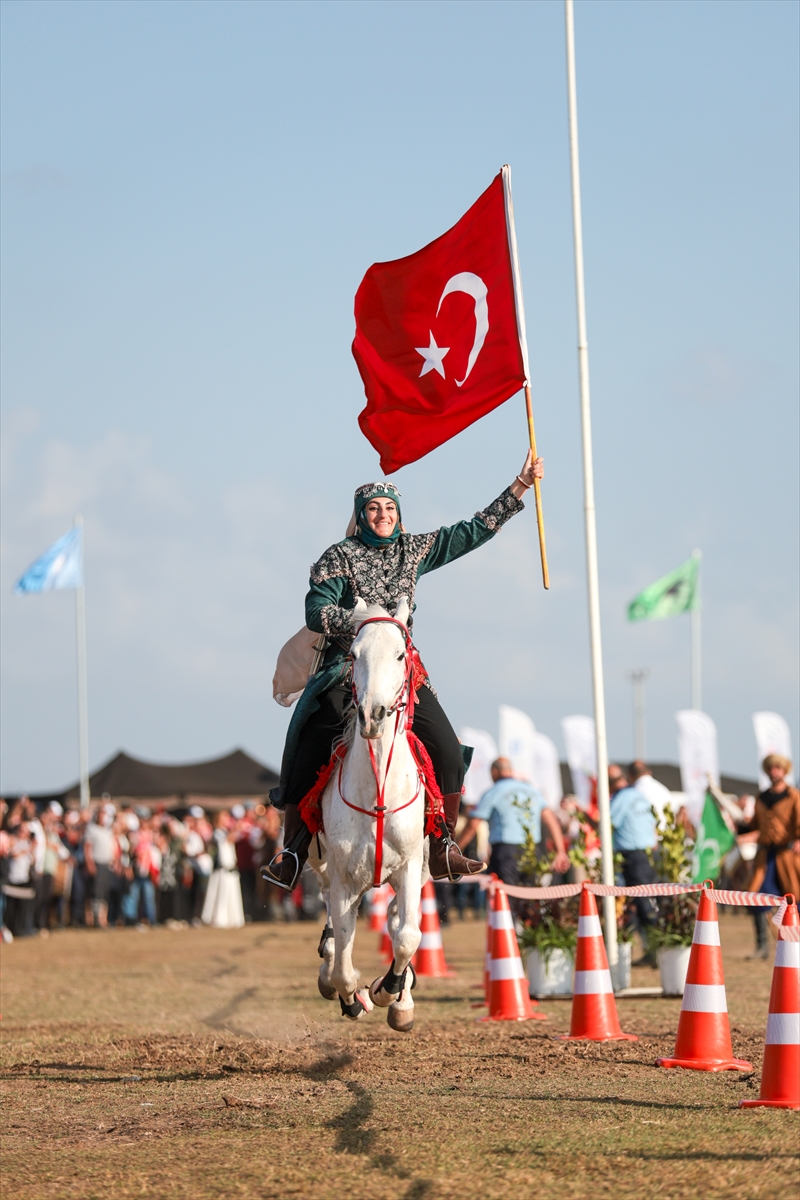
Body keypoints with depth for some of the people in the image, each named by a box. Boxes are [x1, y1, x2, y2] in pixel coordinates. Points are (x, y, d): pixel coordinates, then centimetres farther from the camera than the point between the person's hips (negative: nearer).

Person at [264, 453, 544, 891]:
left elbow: (472, 532, 13)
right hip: (346, 671, -3)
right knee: (306, 755, -12)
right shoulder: (339, 557, -1)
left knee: (448, 753, -8)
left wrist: (520, 486, 11)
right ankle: (292, 854, -1)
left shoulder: (415, 550, 10)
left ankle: (442, 850, 4)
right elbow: (316, 612, -9)